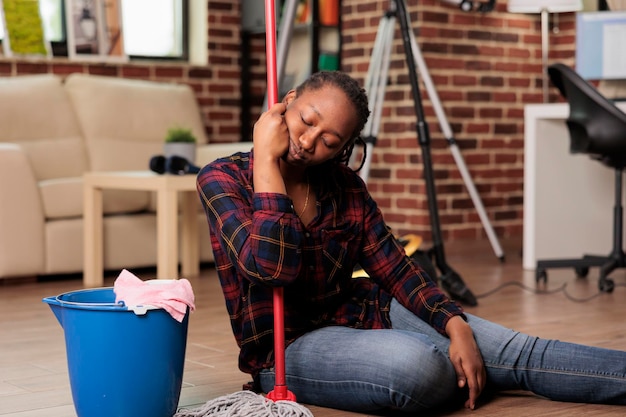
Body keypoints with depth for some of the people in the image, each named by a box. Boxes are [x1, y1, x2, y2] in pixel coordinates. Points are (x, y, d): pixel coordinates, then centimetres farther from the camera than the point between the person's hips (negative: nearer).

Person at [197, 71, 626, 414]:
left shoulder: (346, 186, 3)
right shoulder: (223, 179, -12)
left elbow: (398, 272, 1)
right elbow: (272, 265, -28)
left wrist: (457, 327, -15)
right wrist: (266, 158, -23)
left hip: (362, 314, 6)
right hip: (288, 346, -6)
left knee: (519, 351, -11)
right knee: (419, 365, -34)